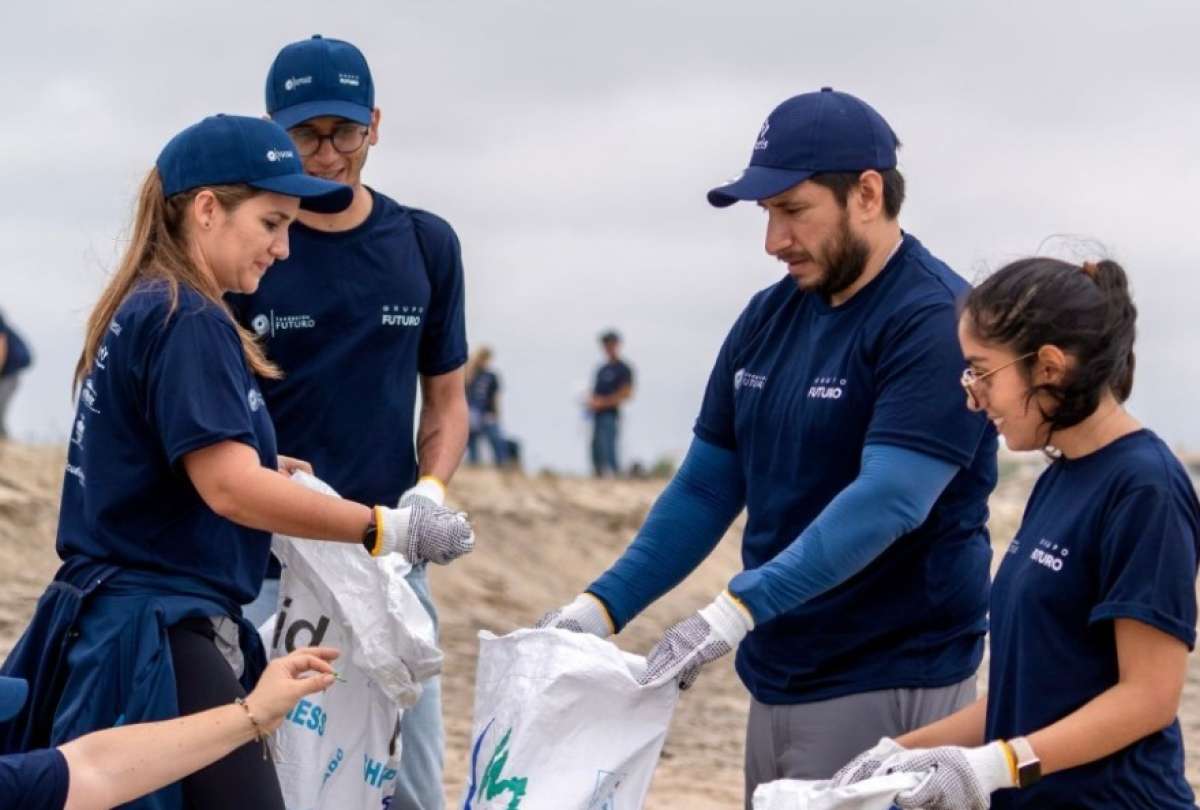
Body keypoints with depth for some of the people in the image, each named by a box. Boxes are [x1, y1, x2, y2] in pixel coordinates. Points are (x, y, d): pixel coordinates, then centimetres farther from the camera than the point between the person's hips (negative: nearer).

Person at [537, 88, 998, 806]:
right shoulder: (771, 317, 10)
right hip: (779, 681, 7)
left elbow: (887, 499, -24)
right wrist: (603, 607, 1)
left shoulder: (934, 320, -13)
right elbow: (706, 489, 14)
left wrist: (742, 607, -32)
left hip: (889, 688, -7)